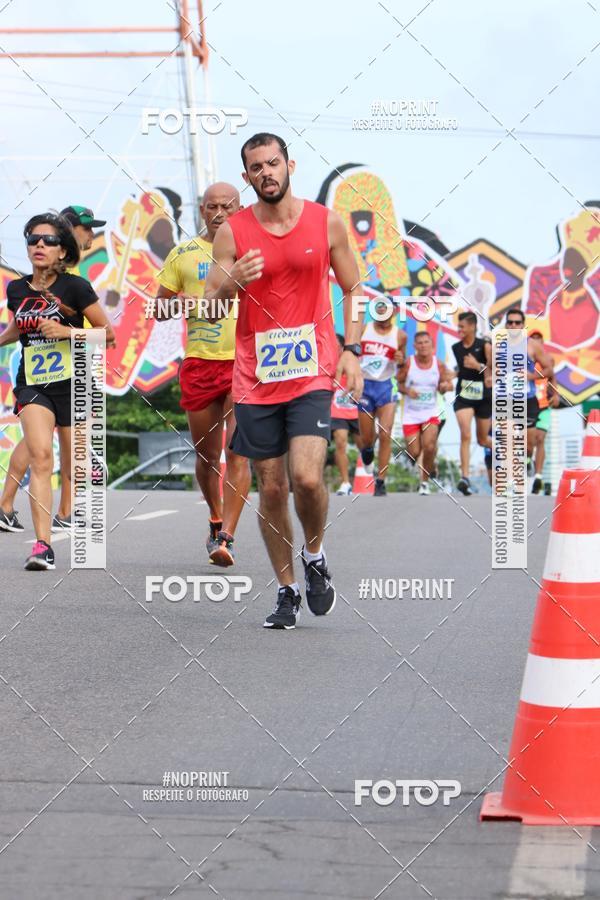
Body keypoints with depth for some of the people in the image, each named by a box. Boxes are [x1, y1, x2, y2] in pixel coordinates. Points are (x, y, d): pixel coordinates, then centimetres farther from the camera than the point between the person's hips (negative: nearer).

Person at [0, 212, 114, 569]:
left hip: (73, 384, -2)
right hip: (32, 384, 2)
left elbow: (107, 333, -4)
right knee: (40, 456, -19)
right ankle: (42, 545, -24)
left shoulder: (75, 286, -6)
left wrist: (67, 331, -16)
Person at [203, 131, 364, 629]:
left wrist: (351, 350, 0)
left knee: (307, 478, -17)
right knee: (272, 488, 5)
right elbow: (210, 310, 2)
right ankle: (287, 590, 20)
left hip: (313, 371, -1)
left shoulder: (326, 222, 2)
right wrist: (231, 283, -20)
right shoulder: (232, 232, 1)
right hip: (256, 378, 1)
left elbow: (353, 289, 11)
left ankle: (314, 555, 12)